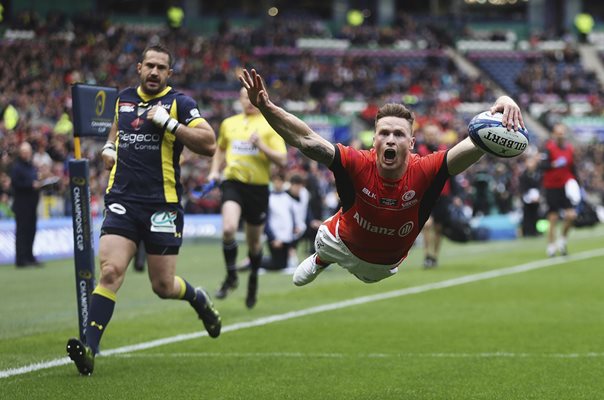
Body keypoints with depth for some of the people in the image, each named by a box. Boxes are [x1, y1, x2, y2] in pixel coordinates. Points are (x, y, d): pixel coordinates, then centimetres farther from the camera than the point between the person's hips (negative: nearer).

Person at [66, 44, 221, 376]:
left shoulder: (179, 103, -1)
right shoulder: (124, 99, 13)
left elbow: (209, 144, -13)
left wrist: (169, 122, -18)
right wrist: (109, 145, 14)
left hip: (162, 205, -3)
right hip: (122, 200, 3)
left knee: (163, 286, 5)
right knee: (110, 271, -16)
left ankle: (199, 299, 40)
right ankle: (89, 348, -20)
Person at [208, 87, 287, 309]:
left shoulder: (269, 126, 0)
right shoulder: (228, 124, 10)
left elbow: (282, 160, -6)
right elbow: (221, 149, 28)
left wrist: (262, 146, -20)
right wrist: (215, 170, 13)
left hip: (258, 187, -1)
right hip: (233, 182, 1)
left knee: (254, 242, 11)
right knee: (228, 229, -25)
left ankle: (253, 281, 36)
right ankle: (231, 276, -7)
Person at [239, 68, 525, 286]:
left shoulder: (425, 172, -39)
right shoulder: (356, 164, -39)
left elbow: (477, 144, -50)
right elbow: (306, 140, -47)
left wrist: (502, 105, -68)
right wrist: (266, 108, -62)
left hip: (385, 264, 1)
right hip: (340, 242, -1)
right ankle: (320, 261, 67)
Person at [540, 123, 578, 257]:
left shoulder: (570, 148, 8)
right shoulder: (548, 148, -9)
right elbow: (543, 166, -20)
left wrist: (574, 183, 11)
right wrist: (554, 164, -37)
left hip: (565, 186, 4)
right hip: (551, 187, -4)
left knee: (571, 215, -8)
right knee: (553, 218, -2)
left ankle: (563, 239, 14)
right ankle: (551, 245, 9)